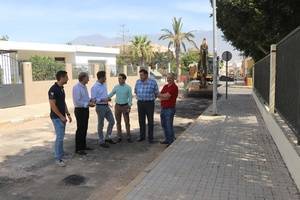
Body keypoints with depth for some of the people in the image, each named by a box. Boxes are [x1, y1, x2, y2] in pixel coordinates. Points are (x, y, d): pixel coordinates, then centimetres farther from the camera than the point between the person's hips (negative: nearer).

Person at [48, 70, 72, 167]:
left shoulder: (61, 88, 10)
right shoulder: (53, 89, -19)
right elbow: (52, 105, -21)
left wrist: (67, 114, 11)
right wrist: (61, 116, -17)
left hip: (62, 117, 9)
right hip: (57, 117, -9)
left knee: (61, 136, 15)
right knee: (60, 137, -7)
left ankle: (60, 153, 27)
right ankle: (58, 158, 1)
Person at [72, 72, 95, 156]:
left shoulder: (84, 87, 10)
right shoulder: (77, 87, -18)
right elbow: (77, 102, -22)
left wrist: (90, 101, 2)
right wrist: (88, 104, -21)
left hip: (85, 110, 9)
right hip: (80, 110, -9)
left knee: (84, 129, 16)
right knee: (80, 129, -3)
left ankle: (83, 146, 29)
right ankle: (78, 149, 7)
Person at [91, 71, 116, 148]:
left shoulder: (104, 84, 8)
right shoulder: (95, 87, -16)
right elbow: (93, 99, -17)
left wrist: (107, 98, 9)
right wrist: (102, 100, -25)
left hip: (106, 106, 8)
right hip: (100, 107, -8)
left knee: (112, 121, 12)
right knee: (101, 124, 4)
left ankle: (108, 137, 27)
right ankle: (102, 141, 16)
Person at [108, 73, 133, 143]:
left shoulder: (128, 87, -4)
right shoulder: (116, 87, 3)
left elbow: (130, 97, -3)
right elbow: (110, 94, 5)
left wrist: (129, 107, -11)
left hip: (125, 106, -3)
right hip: (117, 106, 3)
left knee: (127, 122, 0)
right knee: (118, 122, 7)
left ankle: (128, 137, 8)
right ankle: (119, 137, 16)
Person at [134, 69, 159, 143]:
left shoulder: (153, 82, -10)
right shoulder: (138, 82, 1)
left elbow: (156, 93, 3)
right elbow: (136, 91, 18)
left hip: (149, 103, -3)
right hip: (140, 103, 3)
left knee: (150, 121, 1)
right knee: (141, 121, 9)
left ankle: (150, 138, 11)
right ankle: (142, 136, 21)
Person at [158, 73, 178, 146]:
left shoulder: (174, 87, -12)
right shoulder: (165, 86, 13)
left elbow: (166, 96, -19)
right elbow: (160, 96, 5)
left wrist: (160, 95, -3)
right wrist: (165, 97, -14)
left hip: (170, 109, -8)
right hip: (163, 108, 8)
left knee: (169, 125, -4)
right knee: (164, 124, 15)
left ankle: (172, 141, 8)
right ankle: (167, 139, 27)